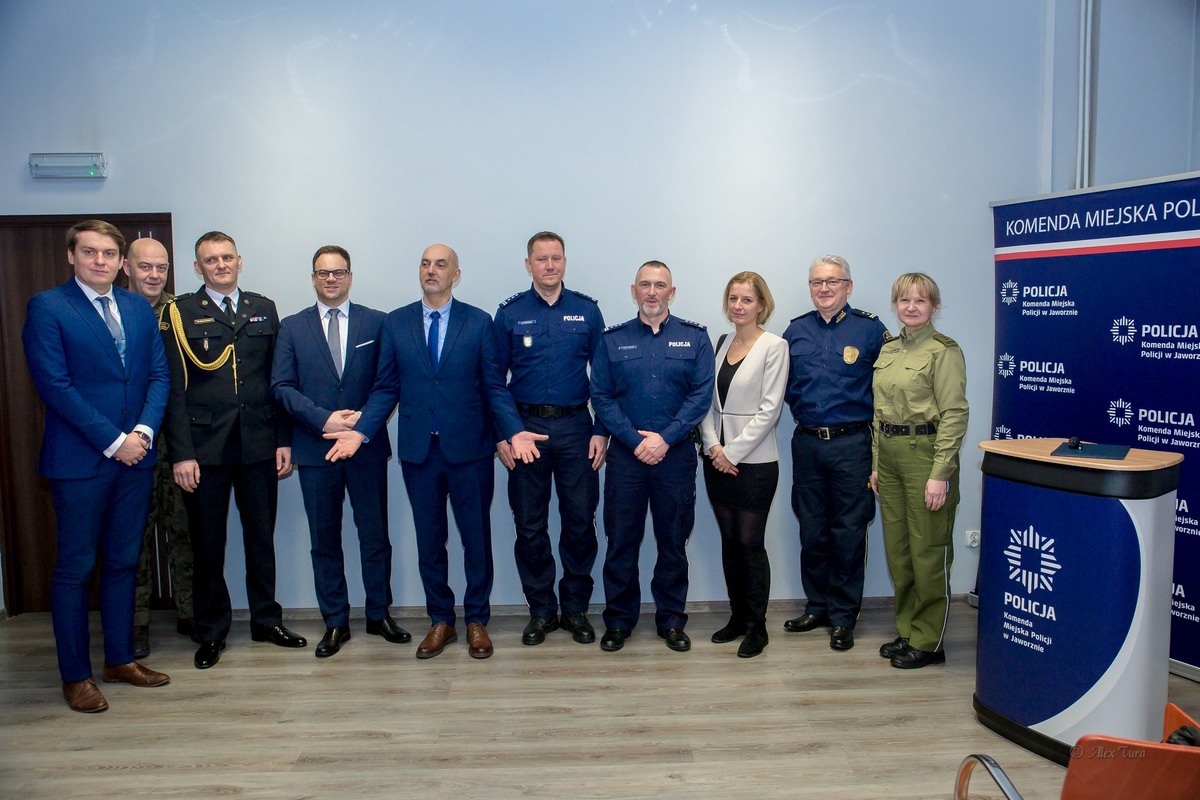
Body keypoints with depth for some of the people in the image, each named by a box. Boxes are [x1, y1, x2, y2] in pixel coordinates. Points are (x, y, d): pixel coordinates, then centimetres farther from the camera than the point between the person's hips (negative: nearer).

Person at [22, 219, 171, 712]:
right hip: (80, 460, -5)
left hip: (135, 456, 5)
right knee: (75, 569, 4)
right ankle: (75, 676, 16)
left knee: (123, 562, 13)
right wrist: (112, 441, -14)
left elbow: (159, 375, 7)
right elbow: (54, 385, -12)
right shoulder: (47, 307, -5)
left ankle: (120, 660, 26)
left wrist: (144, 431, -8)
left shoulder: (139, 309, 11)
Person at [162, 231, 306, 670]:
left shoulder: (264, 309, 10)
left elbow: (278, 381, 9)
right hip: (205, 448, -2)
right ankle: (211, 630, 24)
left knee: (261, 538, 12)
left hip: (259, 445, 2)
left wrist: (284, 440, 3)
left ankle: (266, 620, 27)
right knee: (207, 545, 9)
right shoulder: (181, 313, 1)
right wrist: (181, 453, -10)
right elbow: (174, 388, -4)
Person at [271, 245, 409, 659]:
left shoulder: (377, 323, 5)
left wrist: (368, 419, -12)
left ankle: (379, 614, 22)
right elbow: (281, 387, 0)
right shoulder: (292, 327, 7)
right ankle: (335, 622, 20)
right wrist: (323, 419, -13)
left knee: (375, 535, 6)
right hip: (315, 449, 1)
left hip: (368, 446, 0)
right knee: (324, 540, 8)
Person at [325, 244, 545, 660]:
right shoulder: (396, 323, 5)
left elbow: (495, 387, -2)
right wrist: (360, 431, -8)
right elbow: (386, 388, 5)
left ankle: (477, 620, 25)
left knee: (476, 537, 8)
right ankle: (440, 621, 28)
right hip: (418, 450, 2)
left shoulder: (479, 322, 0)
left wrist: (514, 431, -16)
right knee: (429, 540, 11)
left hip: (469, 449, -1)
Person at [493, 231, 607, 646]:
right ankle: (541, 609, 21)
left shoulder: (587, 311, 4)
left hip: (575, 428, 0)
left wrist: (601, 431, -2)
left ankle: (576, 608, 21)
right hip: (525, 427, 0)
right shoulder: (509, 313, 3)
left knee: (580, 522, 4)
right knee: (530, 525, 6)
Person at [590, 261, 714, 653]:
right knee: (621, 540, 5)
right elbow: (601, 396, -1)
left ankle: (671, 620, 23)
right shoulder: (612, 340, 5)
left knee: (673, 540, 9)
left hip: (676, 454, 0)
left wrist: (665, 438, -14)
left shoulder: (695, 338, 3)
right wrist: (635, 440, -12)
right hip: (625, 454, 0)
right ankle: (618, 620, 19)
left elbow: (701, 395, -4)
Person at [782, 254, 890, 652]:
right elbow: (786, 383, 18)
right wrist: (801, 411, 8)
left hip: (851, 443, -4)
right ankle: (817, 606, 25)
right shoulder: (796, 331, 8)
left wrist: (875, 422, -4)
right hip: (807, 443, 4)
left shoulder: (870, 328, -3)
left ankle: (843, 616, 13)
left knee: (849, 533, 1)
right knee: (812, 531, 11)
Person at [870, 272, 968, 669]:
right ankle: (907, 631, 27)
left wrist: (939, 474, -18)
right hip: (890, 453, 7)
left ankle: (929, 643, 14)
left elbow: (954, 415, -14)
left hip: (925, 452, -7)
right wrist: (876, 463, 13)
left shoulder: (944, 350, -9)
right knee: (897, 549, 14)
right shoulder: (888, 349, 12)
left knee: (927, 551, 2)